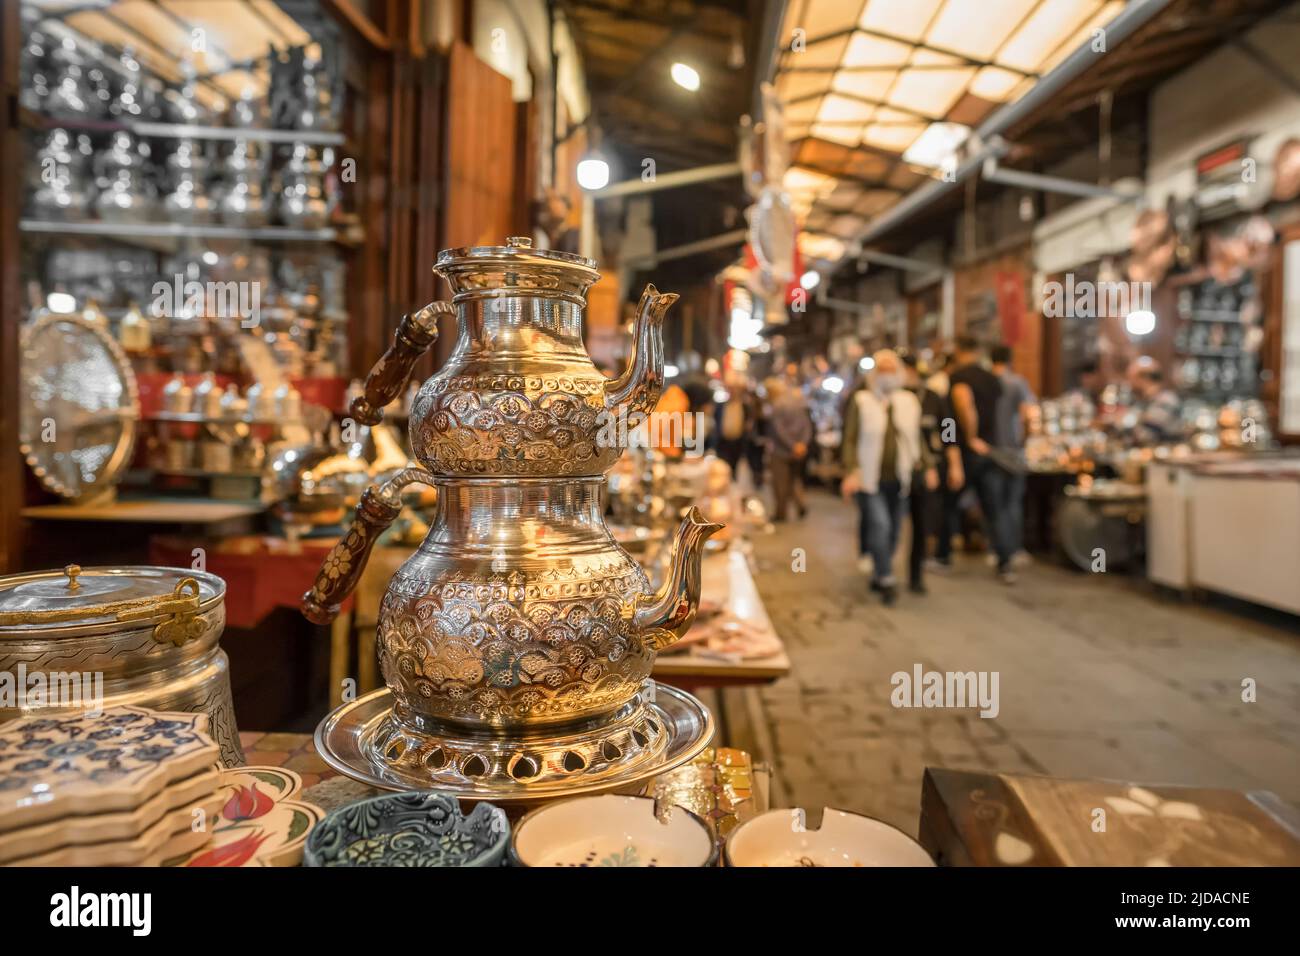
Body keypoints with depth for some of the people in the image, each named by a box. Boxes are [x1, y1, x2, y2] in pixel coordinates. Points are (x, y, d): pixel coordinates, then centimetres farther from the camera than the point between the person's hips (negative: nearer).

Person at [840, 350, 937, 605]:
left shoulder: (909, 402, 8)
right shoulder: (861, 402, -3)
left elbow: (918, 438, 14)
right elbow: (851, 440, -6)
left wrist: (928, 466, 3)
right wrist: (851, 471, -17)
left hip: (898, 479, 5)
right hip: (870, 479, -4)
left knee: (893, 531, 10)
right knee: (879, 525, -17)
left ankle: (877, 575, 28)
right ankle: (887, 580, -9)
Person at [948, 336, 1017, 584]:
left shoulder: (957, 377, -10)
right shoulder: (993, 379, 10)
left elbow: (965, 405, -28)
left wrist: (972, 439, -20)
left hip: (965, 451, -5)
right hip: (990, 450, 5)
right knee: (995, 509, 5)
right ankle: (1005, 565, 0)